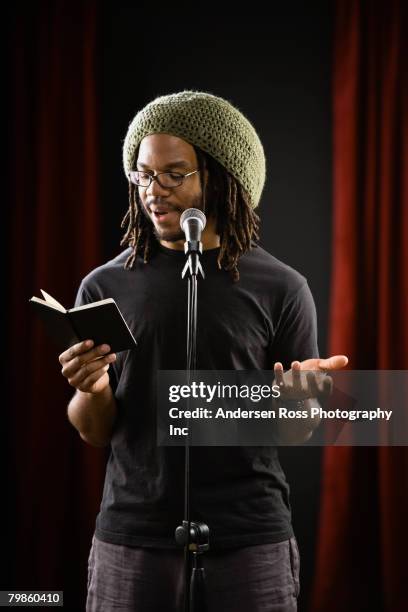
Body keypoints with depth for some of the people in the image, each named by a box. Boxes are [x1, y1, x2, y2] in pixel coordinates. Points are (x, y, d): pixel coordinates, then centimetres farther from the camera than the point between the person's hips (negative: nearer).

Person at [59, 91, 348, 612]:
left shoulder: (280, 288, -2)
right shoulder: (105, 287, 2)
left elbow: (296, 433, 3)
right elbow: (93, 432, 5)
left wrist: (299, 398, -19)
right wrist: (91, 389, -16)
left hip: (249, 539, -1)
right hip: (132, 536, 1)